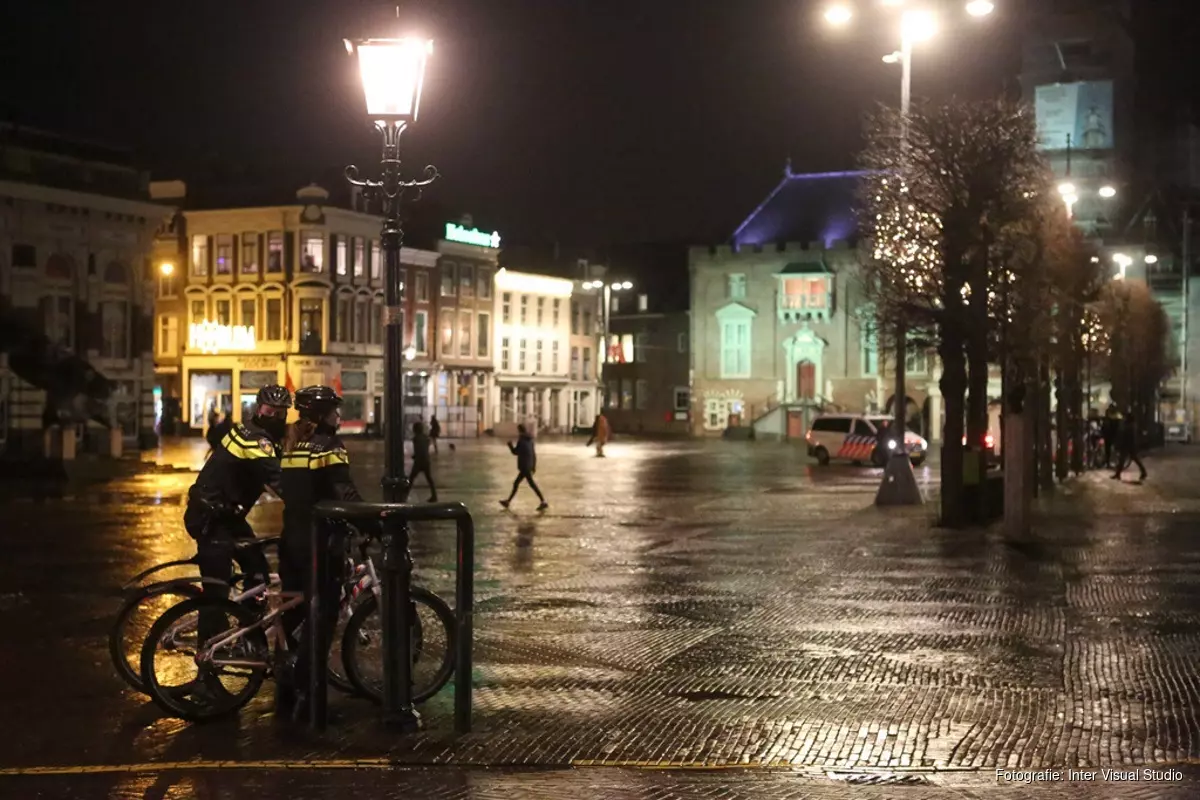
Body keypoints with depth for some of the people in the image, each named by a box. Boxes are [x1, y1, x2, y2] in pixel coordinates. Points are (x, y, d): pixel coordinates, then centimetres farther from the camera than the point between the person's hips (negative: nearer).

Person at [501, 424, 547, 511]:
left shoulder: (521, 440, -15)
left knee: (532, 484, -8)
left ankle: (544, 502, -12)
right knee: (516, 483, 16)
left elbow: (515, 452, -10)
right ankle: (508, 501, 24)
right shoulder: (530, 440, 11)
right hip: (529, 465, 9)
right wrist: (534, 466, 18)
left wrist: (510, 445, 9)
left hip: (524, 466, -9)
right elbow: (533, 453, 13)